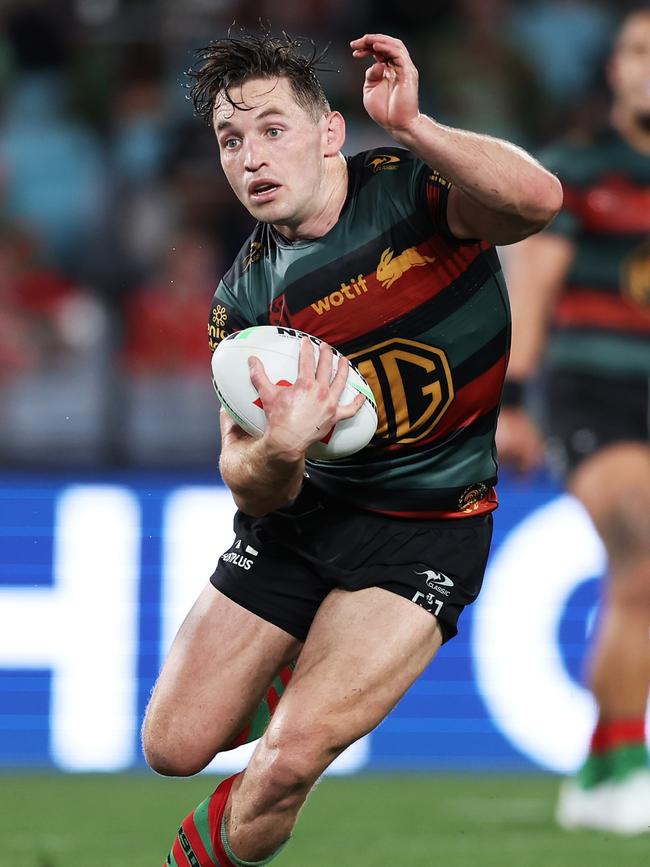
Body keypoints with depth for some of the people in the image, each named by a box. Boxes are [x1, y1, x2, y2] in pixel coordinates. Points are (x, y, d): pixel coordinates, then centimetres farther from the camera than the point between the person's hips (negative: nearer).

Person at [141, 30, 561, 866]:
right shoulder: (244, 297, -5)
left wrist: (410, 127, -49)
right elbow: (249, 484, -7)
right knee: (172, 748, 5)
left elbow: (537, 199, -36)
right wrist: (276, 453, -31)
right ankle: (291, 673, 37)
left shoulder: (413, 187, -14)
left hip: (428, 529, -4)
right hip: (306, 506, 4)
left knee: (288, 762, -19)